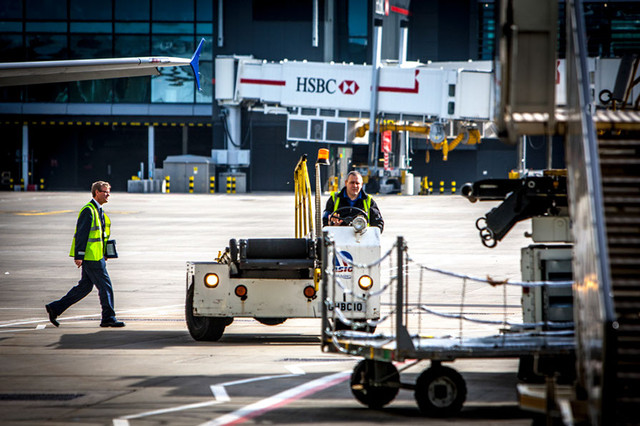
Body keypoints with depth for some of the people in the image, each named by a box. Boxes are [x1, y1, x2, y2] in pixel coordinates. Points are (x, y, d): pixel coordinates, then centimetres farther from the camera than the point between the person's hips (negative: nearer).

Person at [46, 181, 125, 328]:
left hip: (96, 255, 10)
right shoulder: (88, 210, -14)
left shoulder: (98, 210, 17)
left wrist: (104, 254, 21)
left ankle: (55, 308, 17)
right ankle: (108, 318, 2)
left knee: (85, 286, 12)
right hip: (90, 256, -10)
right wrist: (79, 256, -22)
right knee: (105, 285, -5)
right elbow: (81, 233, -19)